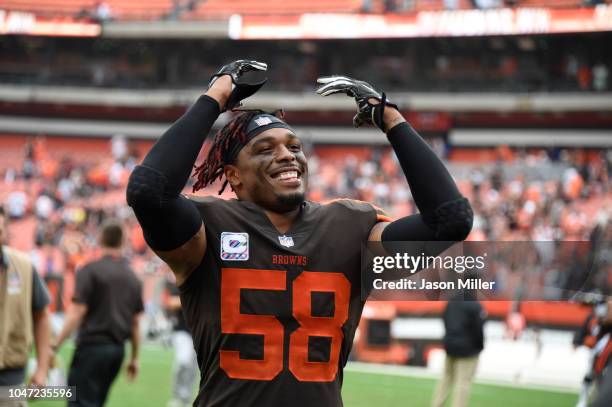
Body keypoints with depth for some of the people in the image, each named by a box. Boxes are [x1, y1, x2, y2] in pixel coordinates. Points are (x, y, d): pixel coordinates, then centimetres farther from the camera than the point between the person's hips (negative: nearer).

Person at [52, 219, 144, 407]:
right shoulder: (132, 277, 11)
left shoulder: (90, 270, -7)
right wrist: (134, 358, 21)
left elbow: (77, 313, -14)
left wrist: (55, 346, -12)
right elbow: (136, 323, 14)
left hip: (92, 346, -6)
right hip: (118, 349, 6)